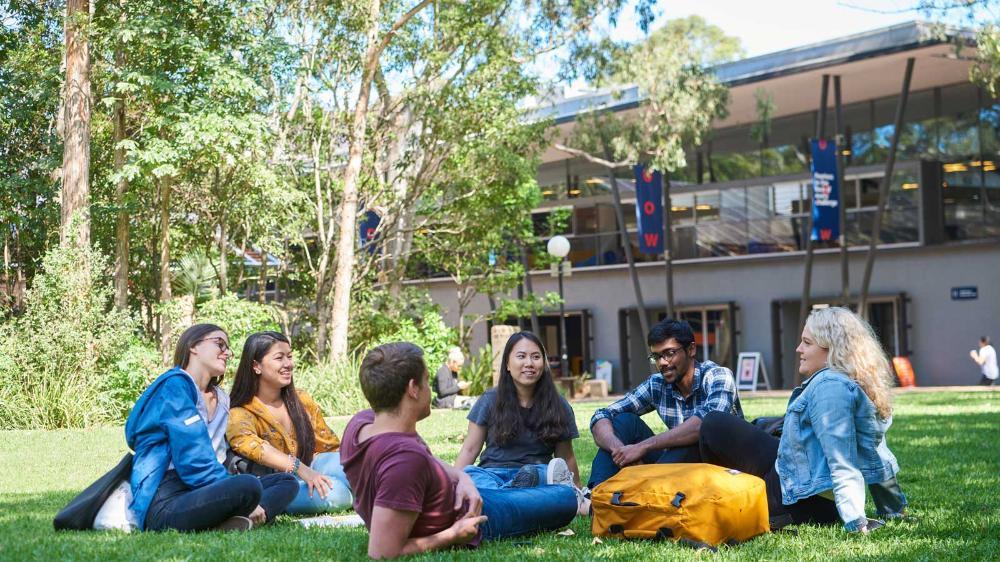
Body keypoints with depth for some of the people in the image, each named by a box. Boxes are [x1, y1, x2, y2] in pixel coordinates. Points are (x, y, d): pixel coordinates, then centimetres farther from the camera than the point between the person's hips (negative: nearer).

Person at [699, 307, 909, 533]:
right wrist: (896, 510, 20)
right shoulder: (862, 384, 8)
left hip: (802, 502, -11)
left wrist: (856, 523, -30)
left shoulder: (830, 386, -22)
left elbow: (842, 462, -28)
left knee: (714, 425, 0)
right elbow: (878, 456, 14)